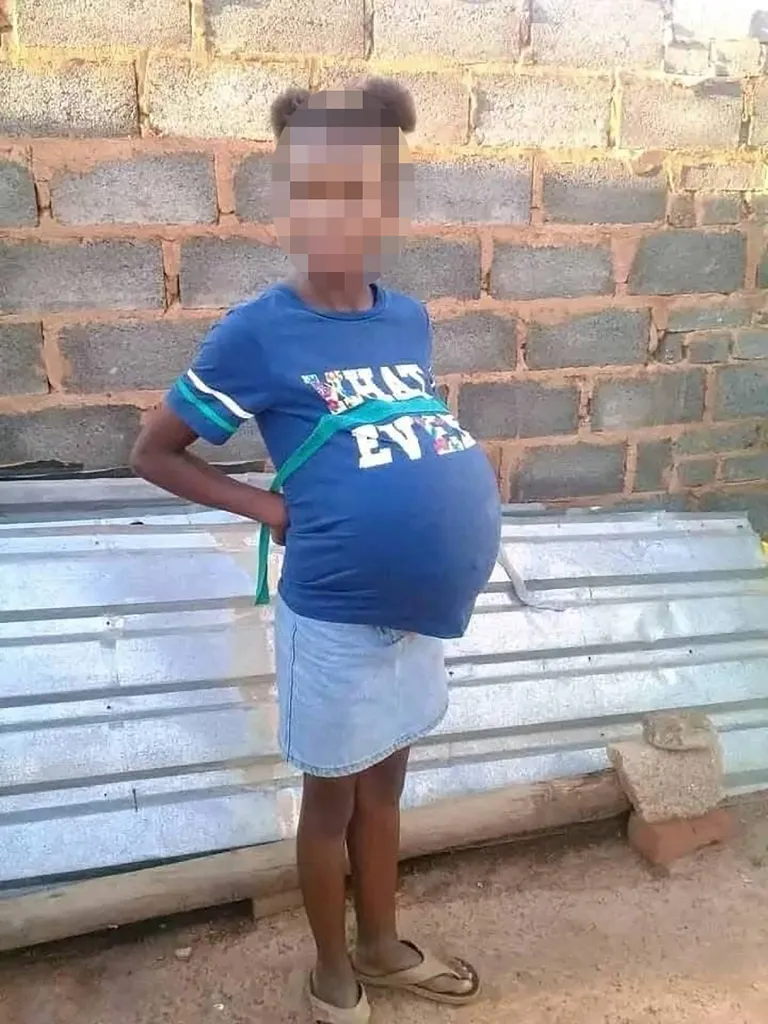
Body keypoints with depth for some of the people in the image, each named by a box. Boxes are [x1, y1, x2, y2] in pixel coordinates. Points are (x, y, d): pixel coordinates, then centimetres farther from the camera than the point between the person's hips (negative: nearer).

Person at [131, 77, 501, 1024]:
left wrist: (416, 502, 2)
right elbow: (154, 453, -3)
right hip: (337, 614, -5)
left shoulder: (409, 319, 4)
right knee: (333, 795, 15)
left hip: (423, 603, 5)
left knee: (384, 780, 23)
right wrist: (273, 509, -10)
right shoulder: (257, 333, -11)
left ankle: (382, 944, 46)